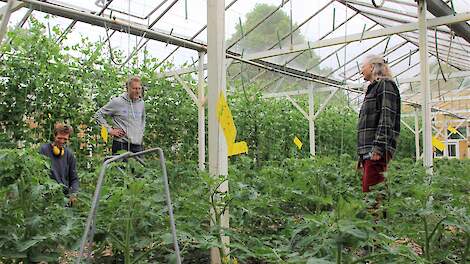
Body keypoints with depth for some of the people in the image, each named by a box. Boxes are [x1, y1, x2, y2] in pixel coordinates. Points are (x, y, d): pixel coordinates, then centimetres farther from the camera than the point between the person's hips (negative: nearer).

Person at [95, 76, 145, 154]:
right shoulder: (117, 102, -4)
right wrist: (110, 130, -4)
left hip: (138, 146, 5)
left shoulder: (141, 103, 12)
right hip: (121, 145, -5)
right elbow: (98, 115, 1)